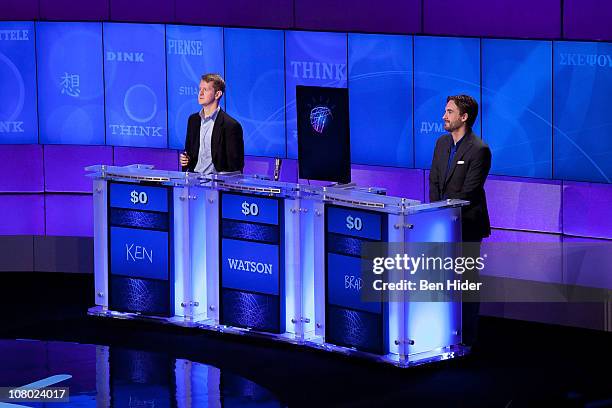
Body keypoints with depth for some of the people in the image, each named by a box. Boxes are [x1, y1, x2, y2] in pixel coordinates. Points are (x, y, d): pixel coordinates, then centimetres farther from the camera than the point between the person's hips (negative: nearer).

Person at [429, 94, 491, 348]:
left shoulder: (478, 150, -16)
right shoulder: (442, 143, 9)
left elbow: (468, 193, -17)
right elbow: (434, 181, 10)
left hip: (466, 224, -7)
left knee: (467, 279, 0)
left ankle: (467, 338, 8)